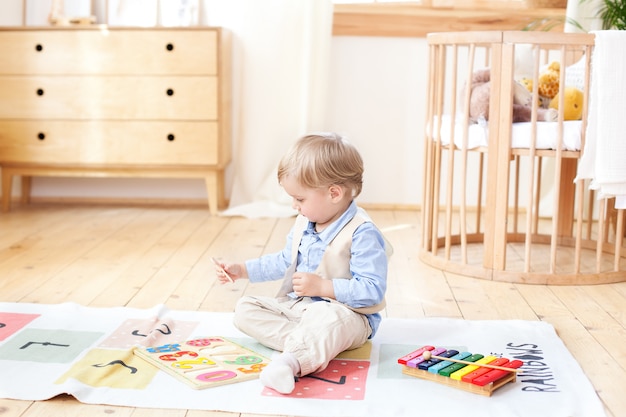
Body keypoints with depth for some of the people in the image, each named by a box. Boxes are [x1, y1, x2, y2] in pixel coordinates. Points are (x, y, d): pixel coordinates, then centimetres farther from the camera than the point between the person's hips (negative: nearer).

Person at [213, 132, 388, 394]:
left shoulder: (361, 233, -19)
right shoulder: (304, 223, 8)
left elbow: (373, 290, -23)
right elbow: (285, 261, 24)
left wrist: (322, 287, -26)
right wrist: (242, 270, 17)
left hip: (345, 313, -9)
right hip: (296, 306, 9)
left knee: (330, 320, -43)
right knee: (245, 308, -6)